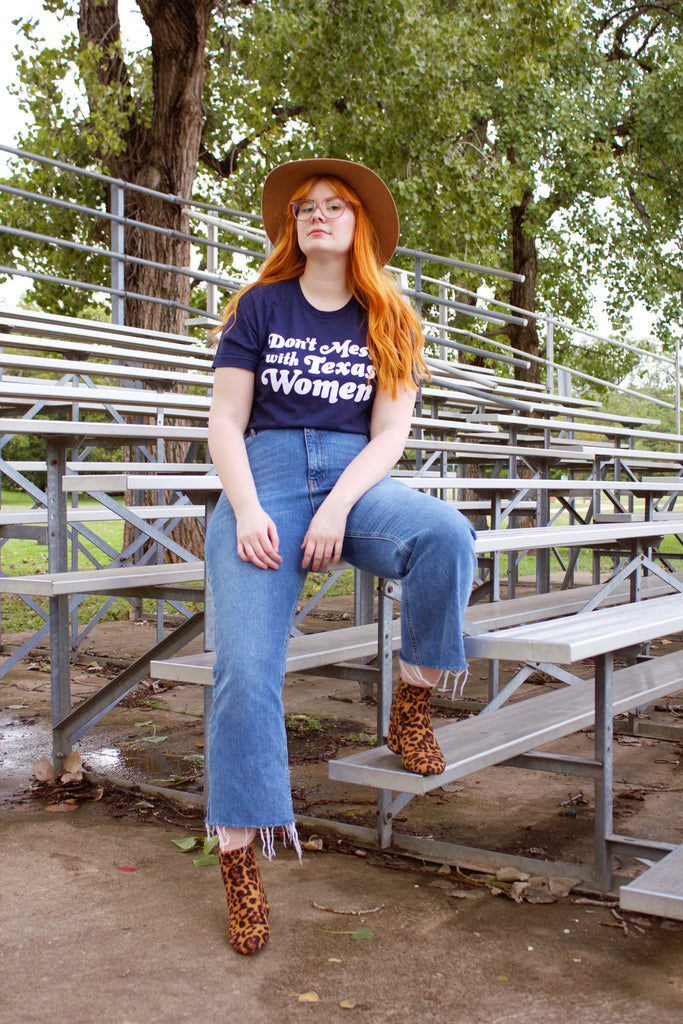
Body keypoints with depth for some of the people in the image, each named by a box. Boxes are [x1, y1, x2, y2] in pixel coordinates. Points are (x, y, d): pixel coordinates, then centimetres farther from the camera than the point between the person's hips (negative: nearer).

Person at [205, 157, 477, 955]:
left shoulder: (388, 322, 14)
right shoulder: (260, 307, 10)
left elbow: (389, 433, 4)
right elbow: (225, 423, 5)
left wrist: (337, 508, -14)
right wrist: (248, 510, -14)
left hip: (355, 480, 1)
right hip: (266, 477, -1)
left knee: (447, 534, -32)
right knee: (245, 665, -19)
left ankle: (411, 709, -10)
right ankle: (238, 859, -8)